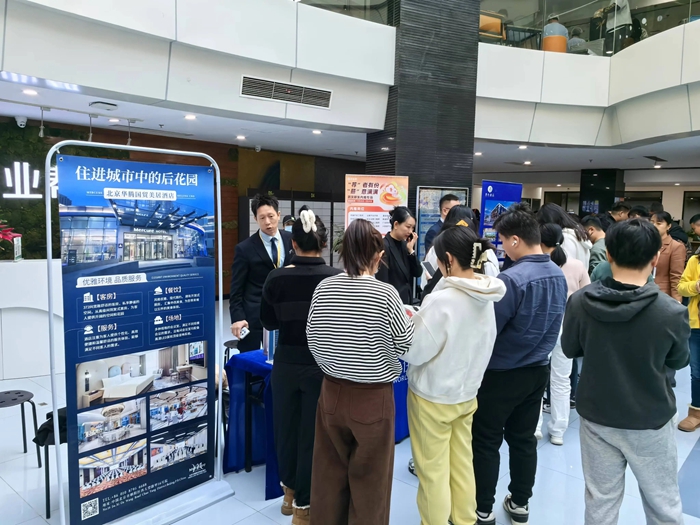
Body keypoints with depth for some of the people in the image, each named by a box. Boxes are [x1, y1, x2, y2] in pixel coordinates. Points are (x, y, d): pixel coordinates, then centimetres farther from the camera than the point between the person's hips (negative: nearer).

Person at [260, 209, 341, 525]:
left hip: (286, 362, 2)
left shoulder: (277, 278, -11)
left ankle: (290, 492, 42)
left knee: (286, 426, 21)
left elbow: (269, 323, 0)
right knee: (312, 432, 12)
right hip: (323, 365, -2)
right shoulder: (337, 279, -16)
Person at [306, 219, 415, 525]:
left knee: (330, 471, 21)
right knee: (370, 478, 15)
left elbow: (313, 339, 1)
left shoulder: (323, 288, -7)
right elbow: (405, 344, -8)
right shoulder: (386, 294, -18)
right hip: (374, 398, -3)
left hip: (332, 393, 4)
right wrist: (409, 319, 11)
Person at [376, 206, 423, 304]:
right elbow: (382, 282, -18)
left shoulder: (405, 244, 7)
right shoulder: (384, 246, -15)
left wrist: (411, 250, -4)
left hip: (407, 301, 7)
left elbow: (418, 273, 6)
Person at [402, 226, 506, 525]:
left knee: (433, 471, 9)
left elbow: (414, 351, -20)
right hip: (467, 392, 7)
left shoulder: (441, 300, -25)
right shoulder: (486, 298, -2)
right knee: (462, 464, 21)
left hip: (432, 397, -7)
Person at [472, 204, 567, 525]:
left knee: (486, 442, 9)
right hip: (538, 369, 7)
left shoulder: (512, 279, -26)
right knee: (524, 439, 19)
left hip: (502, 374, -7)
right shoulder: (558, 275, -1)